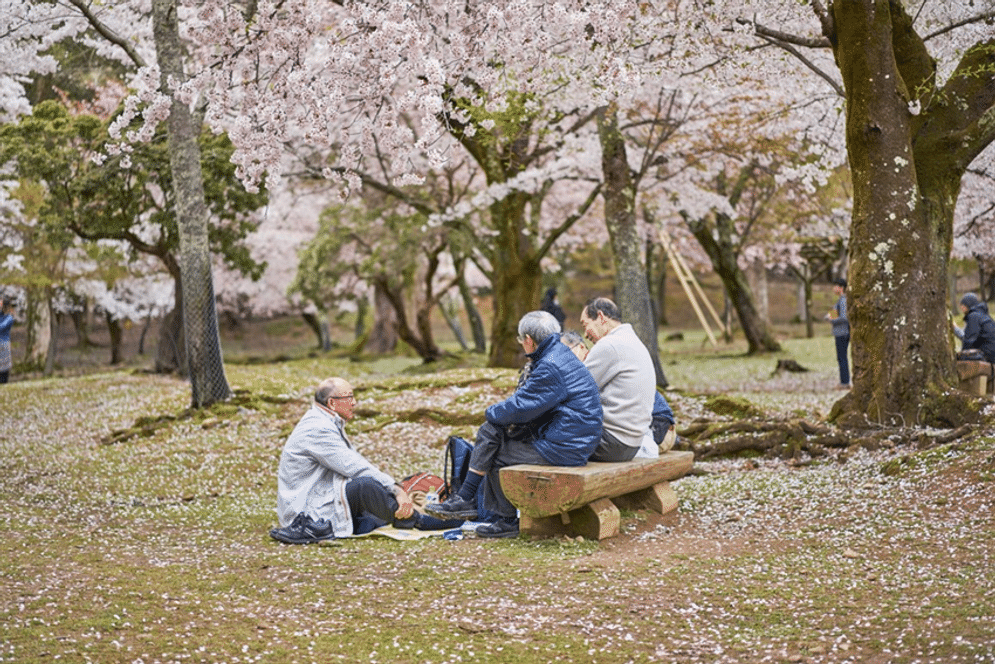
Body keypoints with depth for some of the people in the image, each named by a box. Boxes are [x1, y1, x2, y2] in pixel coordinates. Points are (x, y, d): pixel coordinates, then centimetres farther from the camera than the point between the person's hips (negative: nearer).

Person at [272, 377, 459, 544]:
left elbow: (358, 463, 12)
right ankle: (413, 521, -16)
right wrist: (396, 489, -21)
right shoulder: (318, 430, -17)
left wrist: (396, 489, 0)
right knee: (364, 485, -30)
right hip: (307, 509, -10)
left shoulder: (330, 425, 17)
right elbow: (356, 468, -23)